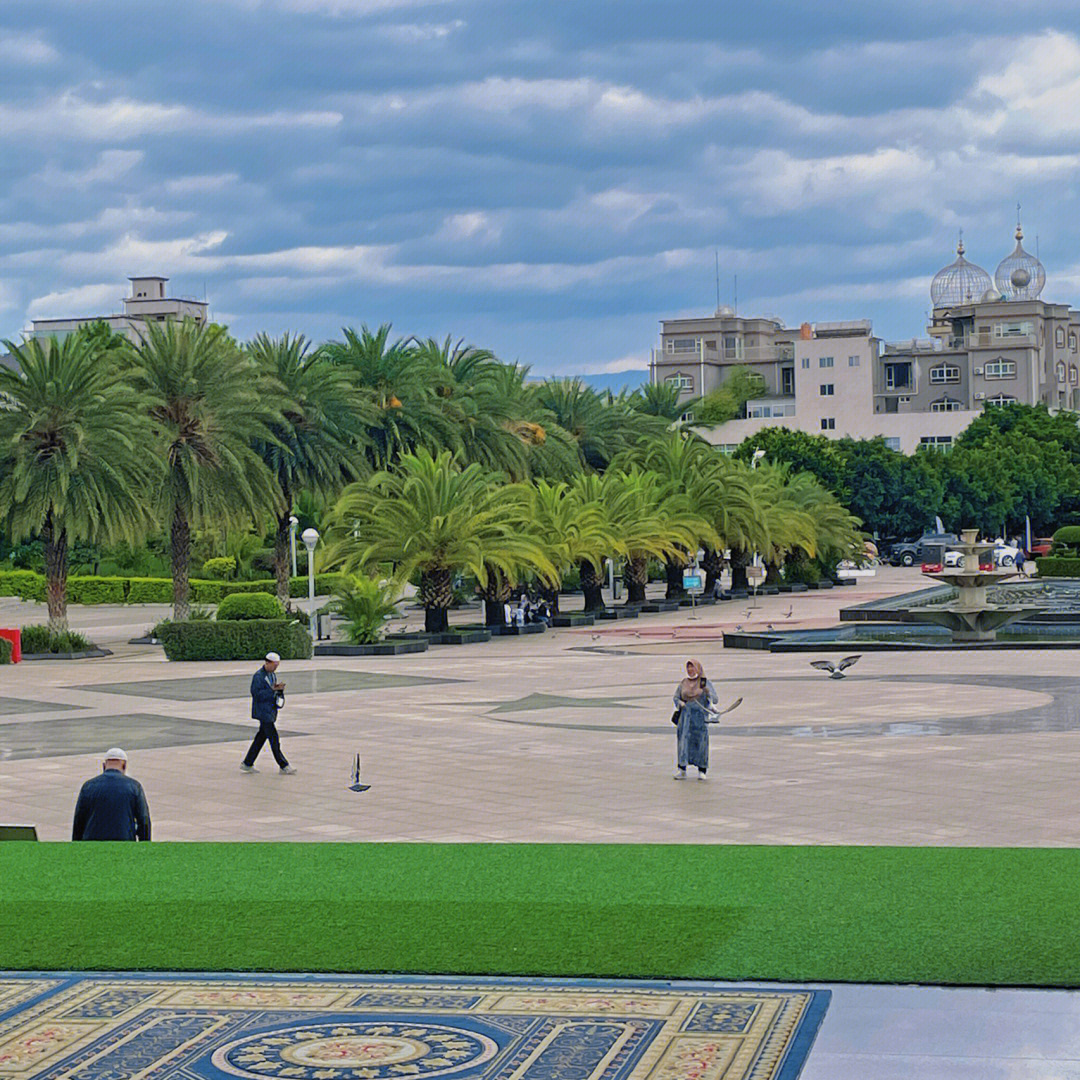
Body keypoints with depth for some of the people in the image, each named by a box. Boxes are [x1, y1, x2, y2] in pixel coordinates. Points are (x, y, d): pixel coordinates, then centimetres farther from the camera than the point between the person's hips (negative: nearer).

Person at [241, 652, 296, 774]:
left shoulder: (272, 675, 15)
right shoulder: (258, 676, -13)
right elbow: (256, 694, -20)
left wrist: (280, 689, -3)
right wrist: (272, 690, -23)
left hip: (270, 712, 9)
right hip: (263, 712, -9)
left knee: (261, 738, 11)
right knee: (274, 739, -6)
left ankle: (247, 764, 18)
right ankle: (283, 765, -2)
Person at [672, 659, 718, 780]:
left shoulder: (705, 682, 2)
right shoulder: (683, 683, 11)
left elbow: (715, 700, -4)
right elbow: (676, 697, 17)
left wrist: (708, 693, -24)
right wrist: (680, 703, -5)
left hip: (700, 716, -2)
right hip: (686, 715, 2)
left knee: (701, 742, -2)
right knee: (684, 740, -7)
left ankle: (702, 770, 10)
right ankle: (681, 770, -8)